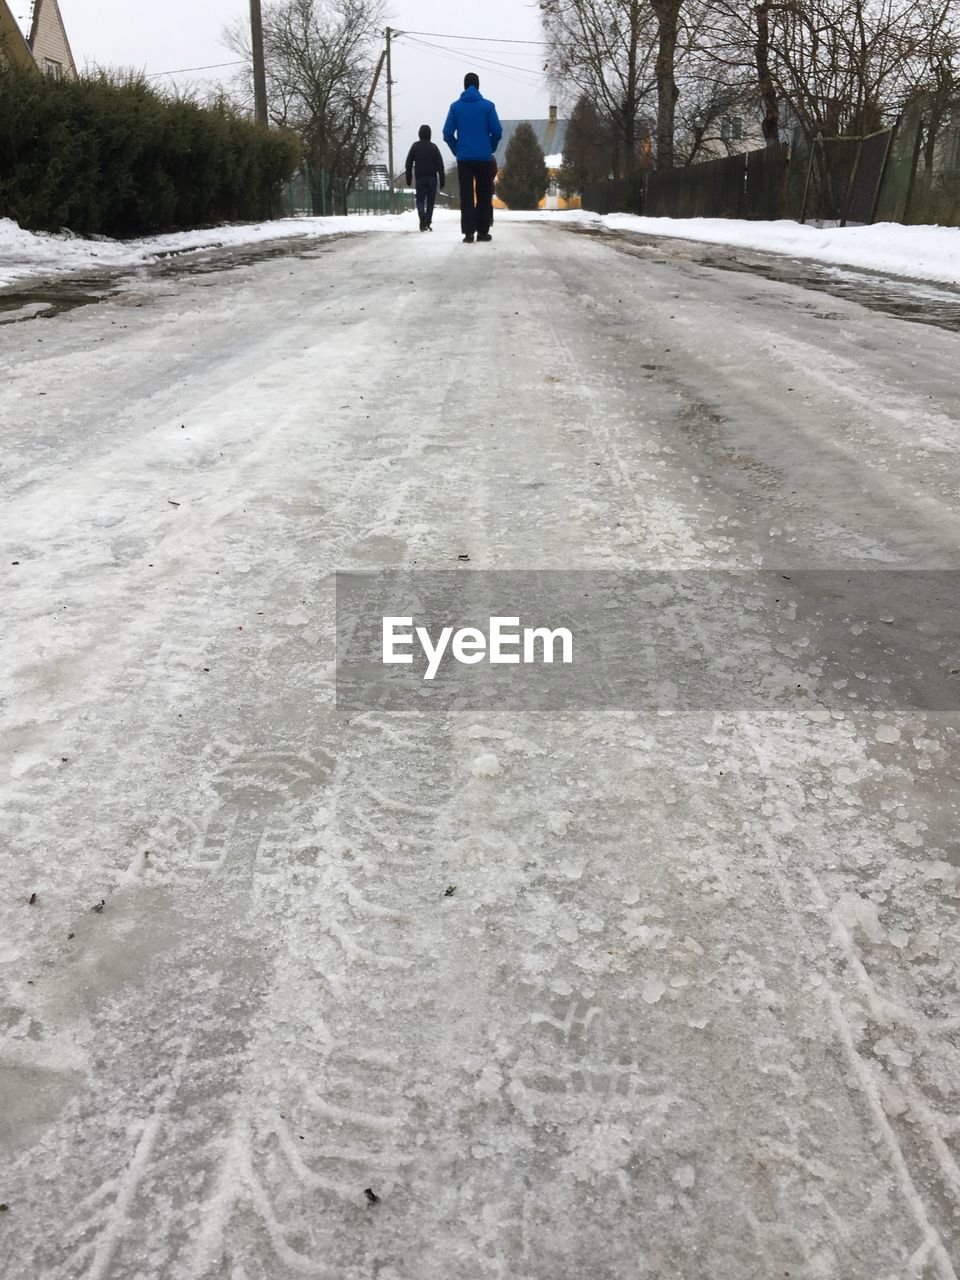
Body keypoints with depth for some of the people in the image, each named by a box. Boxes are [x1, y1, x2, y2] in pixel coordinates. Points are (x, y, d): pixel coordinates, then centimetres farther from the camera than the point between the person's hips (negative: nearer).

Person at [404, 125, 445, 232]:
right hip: (432, 178, 0)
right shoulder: (434, 147, 2)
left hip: (420, 177, 0)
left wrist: (408, 179, 6)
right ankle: (428, 222, 1)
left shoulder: (415, 146, 3)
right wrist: (442, 181, 1)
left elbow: (408, 163, 1)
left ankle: (422, 216, -25)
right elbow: (440, 165, -2)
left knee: (420, 199, 4)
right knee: (430, 201, 8)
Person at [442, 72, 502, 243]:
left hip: (464, 158, 1)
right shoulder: (487, 105, -1)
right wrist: (491, 149, 11)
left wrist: (456, 150, 11)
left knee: (466, 196, 2)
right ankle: (483, 231, 6)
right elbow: (497, 132, -4)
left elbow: (447, 133, -1)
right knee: (484, 196, 8)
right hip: (484, 158, -1)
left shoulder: (455, 106, 3)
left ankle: (468, 233, -7)